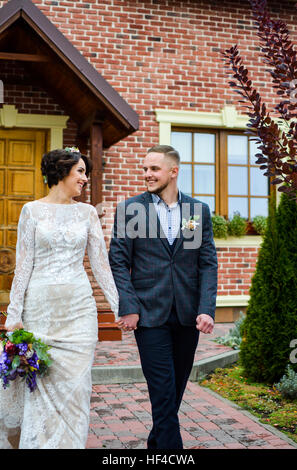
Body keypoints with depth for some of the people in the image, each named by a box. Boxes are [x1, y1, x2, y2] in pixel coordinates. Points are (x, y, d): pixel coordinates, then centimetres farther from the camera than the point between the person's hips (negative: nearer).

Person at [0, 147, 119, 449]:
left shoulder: (87, 212, 8)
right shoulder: (32, 210, 2)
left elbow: (100, 263, 8)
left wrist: (120, 307, 4)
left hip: (78, 308, 2)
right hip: (40, 307, -2)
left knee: (73, 384, 3)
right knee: (37, 383, 4)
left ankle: (67, 444, 17)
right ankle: (36, 442, 29)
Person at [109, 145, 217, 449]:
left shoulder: (199, 210, 6)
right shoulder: (130, 209, 0)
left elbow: (208, 263, 3)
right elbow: (118, 262, -2)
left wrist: (207, 309, -7)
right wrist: (127, 308, -11)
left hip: (188, 315, 3)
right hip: (149, 314, -3)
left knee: (176, 388, 15)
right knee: (163, 391, -4)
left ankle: (157, 442, 36)